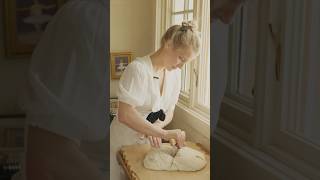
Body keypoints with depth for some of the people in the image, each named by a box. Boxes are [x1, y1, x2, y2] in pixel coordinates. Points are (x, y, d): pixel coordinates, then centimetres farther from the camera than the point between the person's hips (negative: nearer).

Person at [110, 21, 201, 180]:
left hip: (149, 143, 6)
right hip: (123, 144, -6)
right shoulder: (138, 69, -23)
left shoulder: (175, 73, -2)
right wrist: (164, 133, -32)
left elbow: (169, 113, 3)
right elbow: (125, 115, -31)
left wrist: (156, 127, -19)